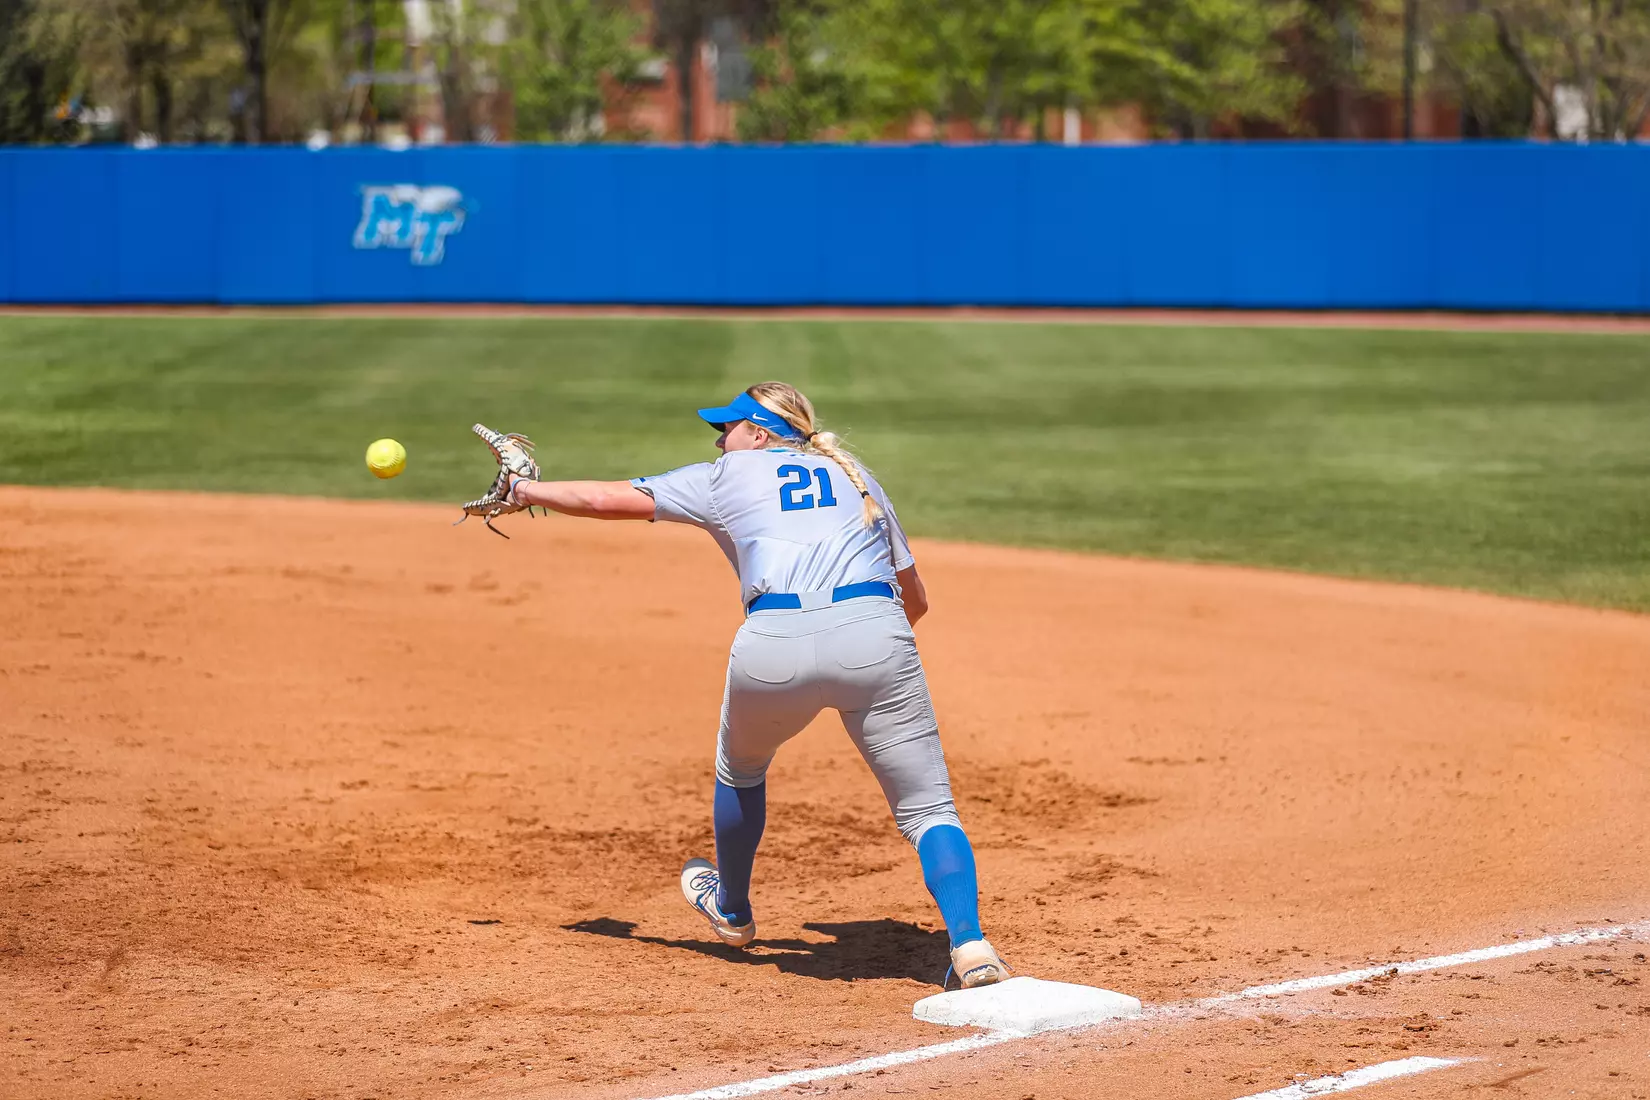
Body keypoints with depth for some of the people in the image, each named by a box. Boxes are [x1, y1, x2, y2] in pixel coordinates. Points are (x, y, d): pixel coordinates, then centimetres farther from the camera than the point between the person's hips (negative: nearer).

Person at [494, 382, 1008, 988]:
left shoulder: (728, 475, 23)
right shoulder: (855, 477, 30)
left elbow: (608, 499, 25)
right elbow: (915, 599, 29)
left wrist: (527, 492, 40)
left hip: (773, 645, -1)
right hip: (875, 634, 1)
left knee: (740, 769, 30)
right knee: (928, 808, 3)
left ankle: (732, 910, 49)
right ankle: (970, 946, -20)